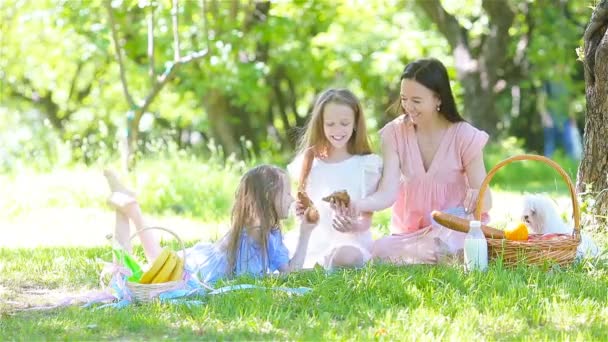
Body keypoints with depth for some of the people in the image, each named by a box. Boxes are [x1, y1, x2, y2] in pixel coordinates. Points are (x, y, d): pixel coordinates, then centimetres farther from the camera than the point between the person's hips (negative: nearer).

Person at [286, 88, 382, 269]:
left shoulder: (367, 164, 4)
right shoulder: (309, 164, 12)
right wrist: (301, 212, -5)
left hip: (352, 242, -2)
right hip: (315, 244, 2)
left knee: (346, 256, -38)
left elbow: (367, 219, 0)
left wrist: (354, 225, -22)